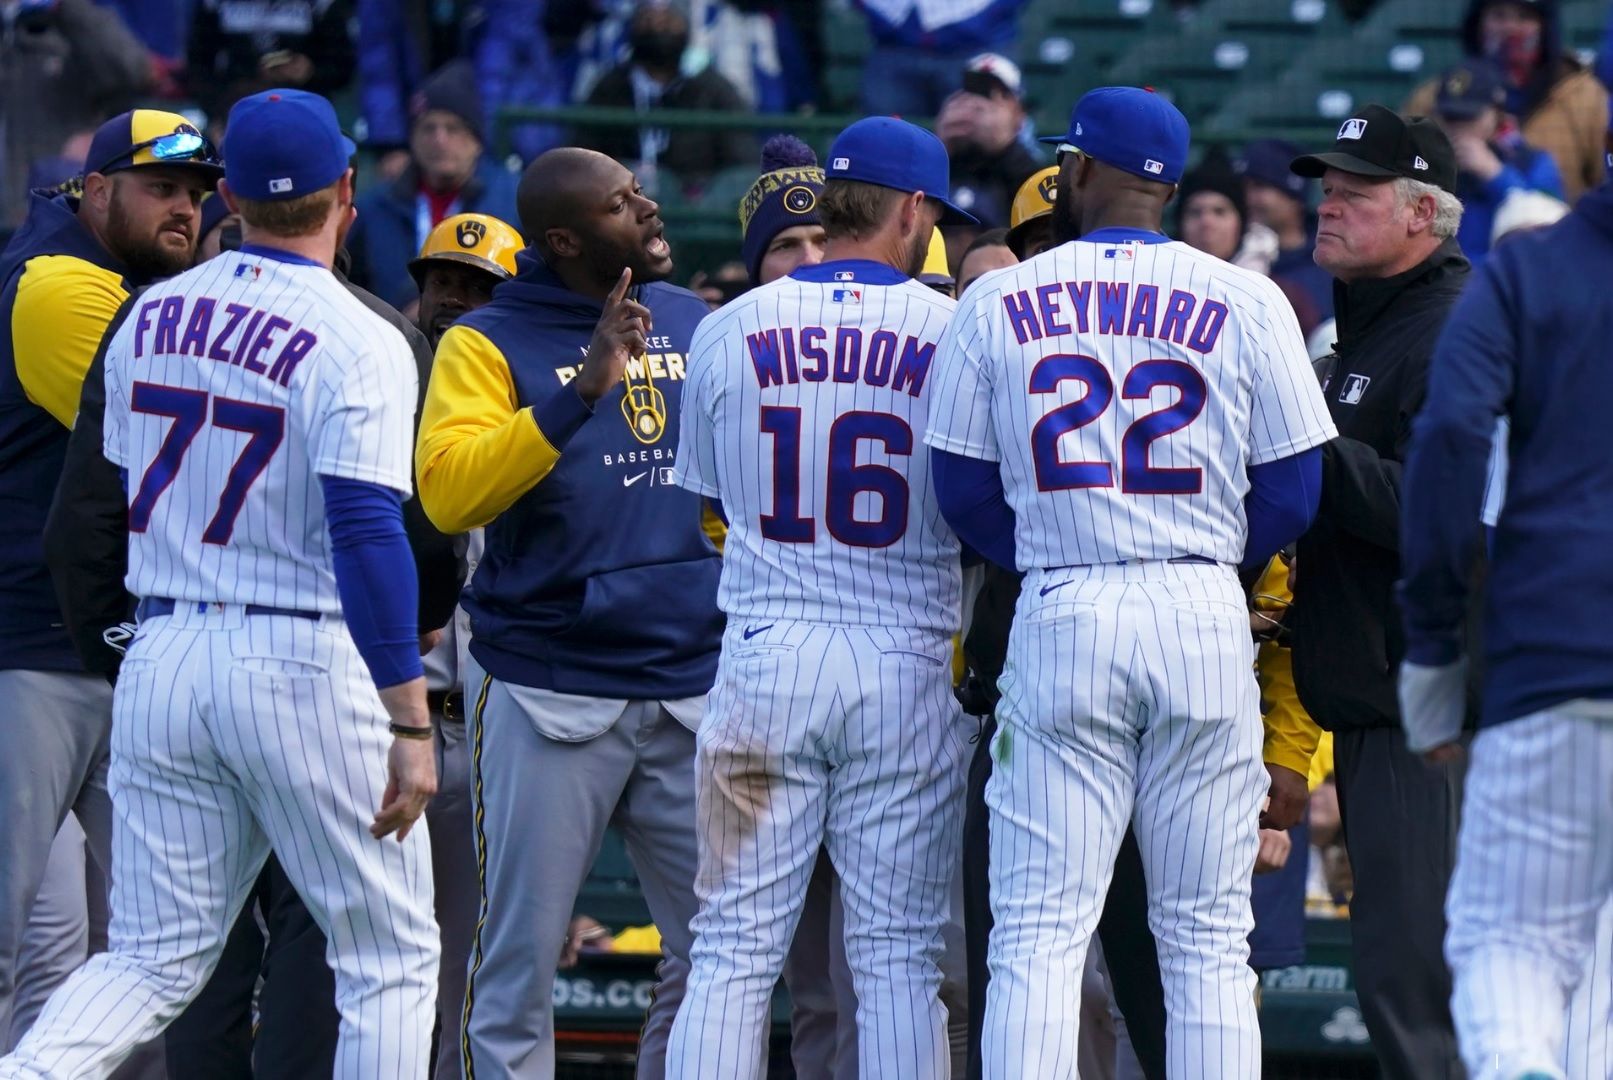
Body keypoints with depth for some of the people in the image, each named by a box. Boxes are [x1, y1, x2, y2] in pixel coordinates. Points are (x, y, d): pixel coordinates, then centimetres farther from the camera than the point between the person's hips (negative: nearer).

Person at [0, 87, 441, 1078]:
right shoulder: (357, 345, -12)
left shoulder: (149, 318, 8)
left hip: (160, 660, 5)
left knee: (160, 956, 9)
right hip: (304, 663, -5)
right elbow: (367, 536, -19)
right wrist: (409, 723, -19)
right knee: (391, 957, 7)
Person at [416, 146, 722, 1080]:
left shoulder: (700, 326, 11)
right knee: (520, 960, 0)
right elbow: (450, 493, -18)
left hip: (696, 683, 4)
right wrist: (583, 390, -25)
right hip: (549, 687, -4)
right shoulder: (489, 344, -3)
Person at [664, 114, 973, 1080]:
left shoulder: (730, 330, 3)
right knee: (899, 954, 3)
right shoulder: (955, 333, -3)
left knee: (734, 946, 2)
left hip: (766, 653, 1)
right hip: (907, 663, -1)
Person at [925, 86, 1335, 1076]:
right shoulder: (1246, 304, 2)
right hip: (1205, 617, 0)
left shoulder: (997, 305, 3)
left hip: (1060, 620, 0)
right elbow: (1292, 492, 3)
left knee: (1039, 932, -1)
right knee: (1208, 939, 5)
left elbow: (964, 491, 6)